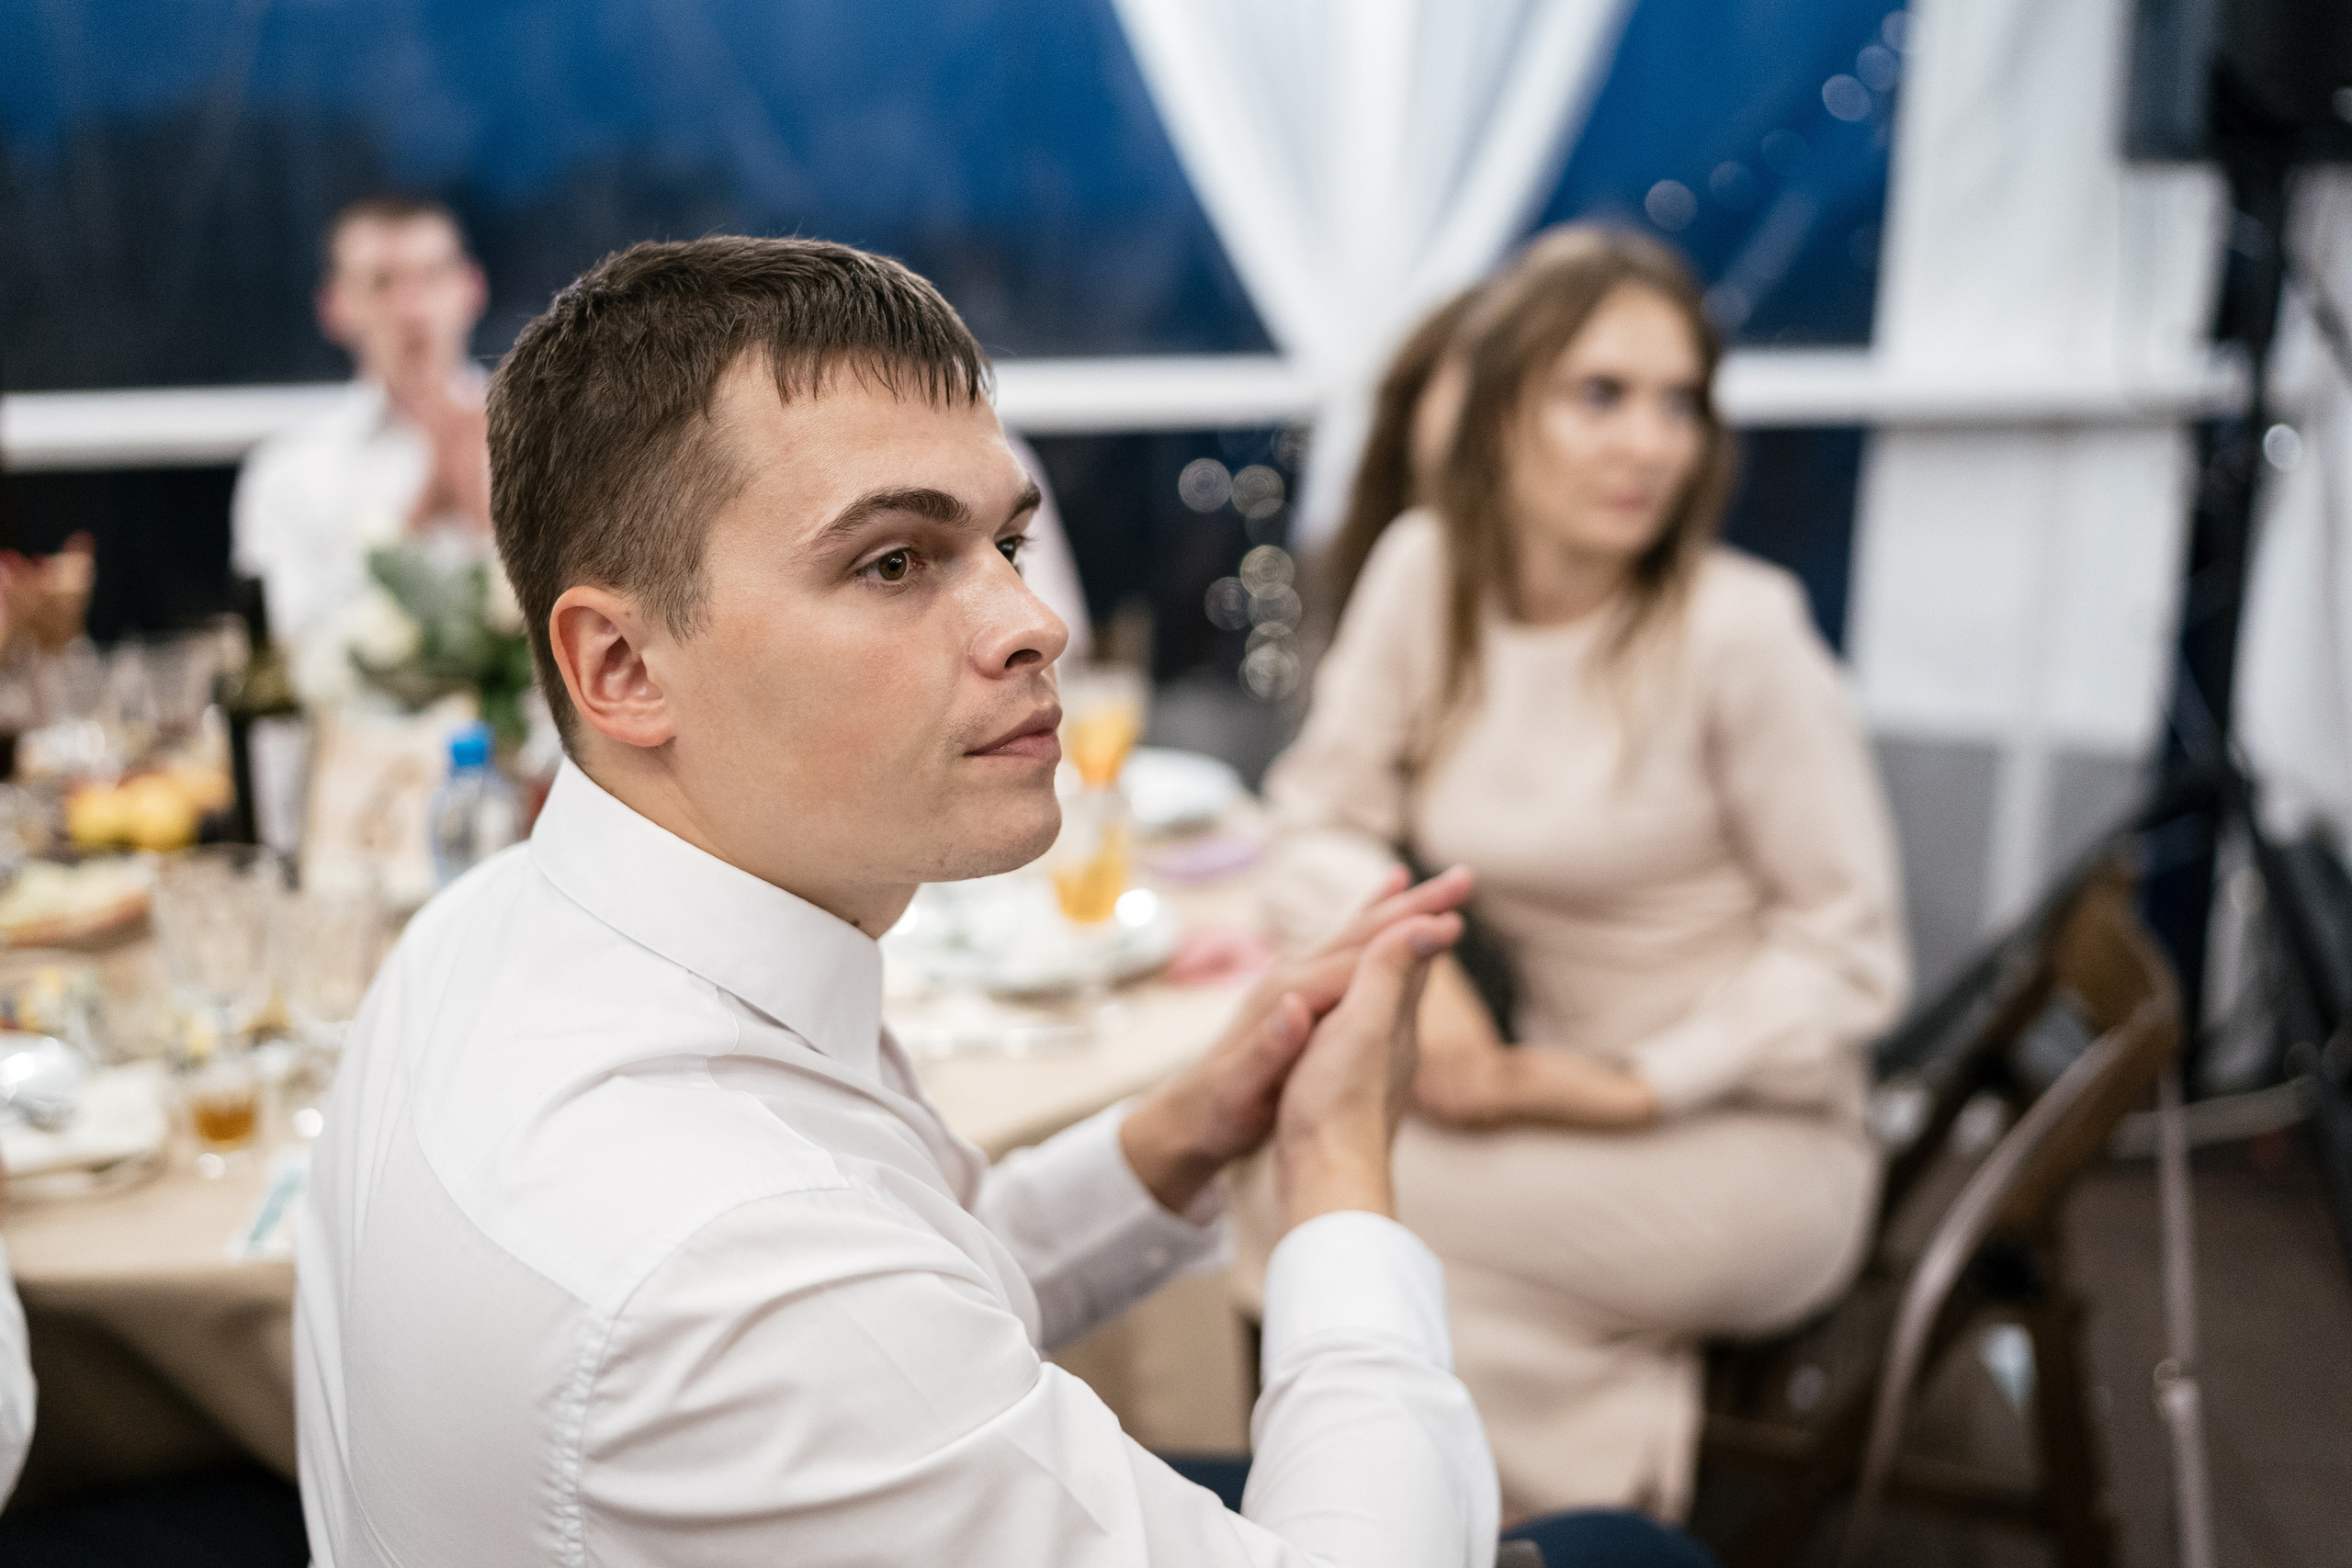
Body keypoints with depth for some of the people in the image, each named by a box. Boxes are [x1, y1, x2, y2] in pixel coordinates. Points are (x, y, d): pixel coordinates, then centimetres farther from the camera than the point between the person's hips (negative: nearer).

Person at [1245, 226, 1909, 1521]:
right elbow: (1320, 823, 0)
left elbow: (1846, 955, -12)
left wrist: (1622, 1088, -18)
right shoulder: (1425, 567, -5)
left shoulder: (1738, 634, -18)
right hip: (1552, 1083, 5)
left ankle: (1610, 1461, 1)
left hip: (1750, 1141, -5)